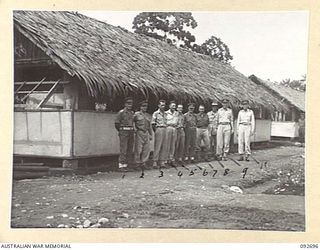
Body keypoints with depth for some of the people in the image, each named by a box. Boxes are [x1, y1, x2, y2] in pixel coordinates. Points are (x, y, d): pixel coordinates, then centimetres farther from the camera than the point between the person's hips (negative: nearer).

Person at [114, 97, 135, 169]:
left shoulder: (132, 113, 13)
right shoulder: (121, 112, -5)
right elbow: (116, 123, -3)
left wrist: (132, 131, 16)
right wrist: (121, 131, 5)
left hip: (131, 132, 7)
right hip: (123, 133, -6)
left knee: (130, 151, 6)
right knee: (123, 150, -10)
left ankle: (125, 164, 13)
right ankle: (121, 166, -6)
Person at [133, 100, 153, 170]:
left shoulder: (148, 115, 15)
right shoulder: (136, 114, 0)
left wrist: (151, 134, 17)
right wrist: (135, 129, -5)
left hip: (146, 133, 5)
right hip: (139, 133, -5)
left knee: (147, 149, 1)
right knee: (138, 149, -3)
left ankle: (143, 163, 11)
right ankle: (138, 163, 8)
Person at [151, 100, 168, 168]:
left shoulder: (165, 114, 16)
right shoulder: (156, 113, -3)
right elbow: (153, 123, -4)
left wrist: (165, 129, 8)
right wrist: (156, 131, -6)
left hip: (165, 130, 7)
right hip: (159, 129, -6)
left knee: (164, 146, 6)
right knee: (157, 146, -6)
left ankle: (162, 161, 13)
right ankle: (155, 162, -2)